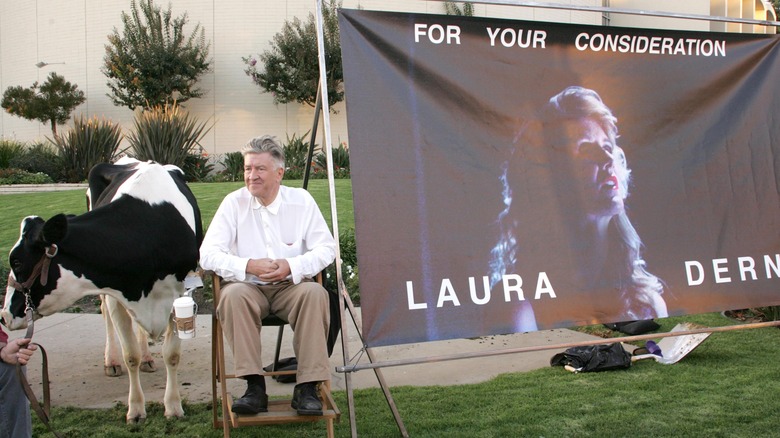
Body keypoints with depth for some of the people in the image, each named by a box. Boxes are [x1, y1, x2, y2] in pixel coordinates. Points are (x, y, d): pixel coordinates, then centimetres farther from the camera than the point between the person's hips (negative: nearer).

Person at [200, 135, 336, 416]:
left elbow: (327, 248, 0)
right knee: (232, 294, -33)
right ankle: (254, 387, -29)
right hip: (248, 286, 0)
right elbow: (207, 254, -4)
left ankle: (307, 388, -27)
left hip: (291, 286, 0)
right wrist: (249, 266, -19)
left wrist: (293, 266, -18)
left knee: (315, 293, -31)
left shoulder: (301, 200, 2)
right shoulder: (234, 203, -1)